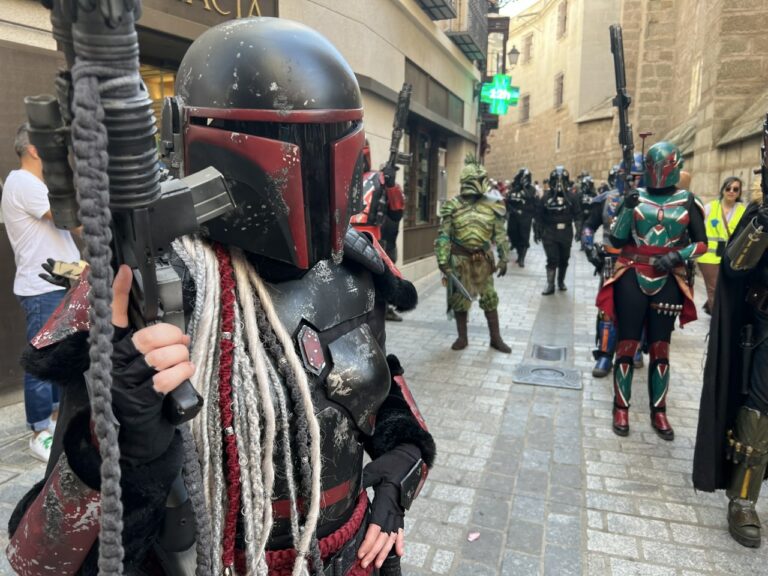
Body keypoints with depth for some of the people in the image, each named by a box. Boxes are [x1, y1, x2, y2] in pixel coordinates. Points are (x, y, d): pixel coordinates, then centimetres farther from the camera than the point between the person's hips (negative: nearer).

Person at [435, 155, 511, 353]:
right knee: (459, 299, 7)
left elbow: (500, 235, 5)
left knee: (489, 298, 7)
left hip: (483, 260, 2)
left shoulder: (492, 206, 2)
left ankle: (496, 338, 20)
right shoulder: (452, 206, -5)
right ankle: (462, 337, 23)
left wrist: (503, 258, 1)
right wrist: (443, 260, -11)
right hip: (460, 259, -1)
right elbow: (443, 236, -5)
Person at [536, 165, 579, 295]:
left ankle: (561, 281, 29)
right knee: (552, 260, -6)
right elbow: (539, 216, -1)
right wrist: (537, 232, -3)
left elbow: (577, 215, 5)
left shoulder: (571, 198, 2)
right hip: (550, 234, -2)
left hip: (566, 234, 2)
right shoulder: (546, 197, -3)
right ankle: (550, 285, 0)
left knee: (564, 260, 12)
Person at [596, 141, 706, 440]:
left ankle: (658, 412, 18)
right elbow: (616, 239, 2)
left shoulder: (687, 202, 4)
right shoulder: (634, 197, 3)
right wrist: (628, 210, -6)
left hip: (667, 282, 1)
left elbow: (702, 243, 4)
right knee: (627, 343, 1)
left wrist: (676, 256, -11)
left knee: (660, 347, 8)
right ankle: (621, 408, 10)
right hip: (632, 278, -1)